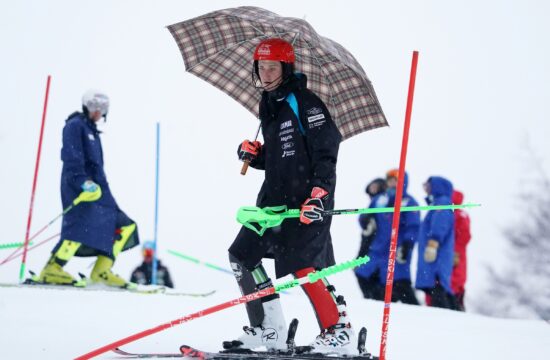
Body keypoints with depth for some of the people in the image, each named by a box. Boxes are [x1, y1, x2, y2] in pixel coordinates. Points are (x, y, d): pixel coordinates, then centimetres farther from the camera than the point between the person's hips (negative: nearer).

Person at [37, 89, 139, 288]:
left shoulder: (92, 131, 27)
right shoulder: (75, 126, -1)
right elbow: (72, 158, -15)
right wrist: (82, 182, -26)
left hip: (96, 188, 10)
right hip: (79, 186, -9)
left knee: (126, 226, 3)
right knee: (82, 225, -28)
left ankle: (102, 271, -4)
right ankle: (52, 269, -31)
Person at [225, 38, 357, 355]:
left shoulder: (304, 102, -9)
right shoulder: (269, 106, 17)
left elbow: (326, 153, -15)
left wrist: (319, 193, -26)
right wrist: (253, 154, 6)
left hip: (307, 203, -9)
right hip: (275, 198, 9)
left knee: (302, 265, -18)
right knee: (242, 255, 7)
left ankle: (340, 332, -10)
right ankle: (270, 330, 12)